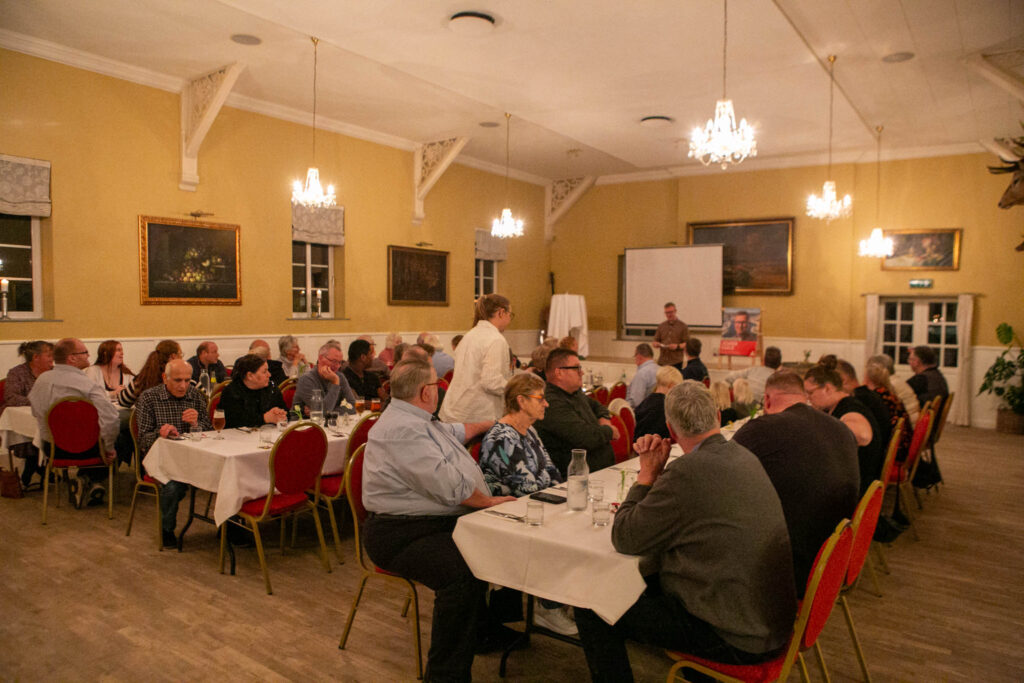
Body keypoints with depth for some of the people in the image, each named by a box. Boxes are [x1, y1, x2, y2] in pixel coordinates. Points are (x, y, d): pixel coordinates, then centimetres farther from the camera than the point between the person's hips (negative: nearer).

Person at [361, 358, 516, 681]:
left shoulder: (416, 420, 15)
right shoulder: (401, 429, -20)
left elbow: (454, 432, 37)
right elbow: (448, 484, -24)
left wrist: (491, 424, 47)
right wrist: (489, 501, -9)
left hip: (436, 521, 11)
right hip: (401, 535, -11)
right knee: (463, 573, -32)